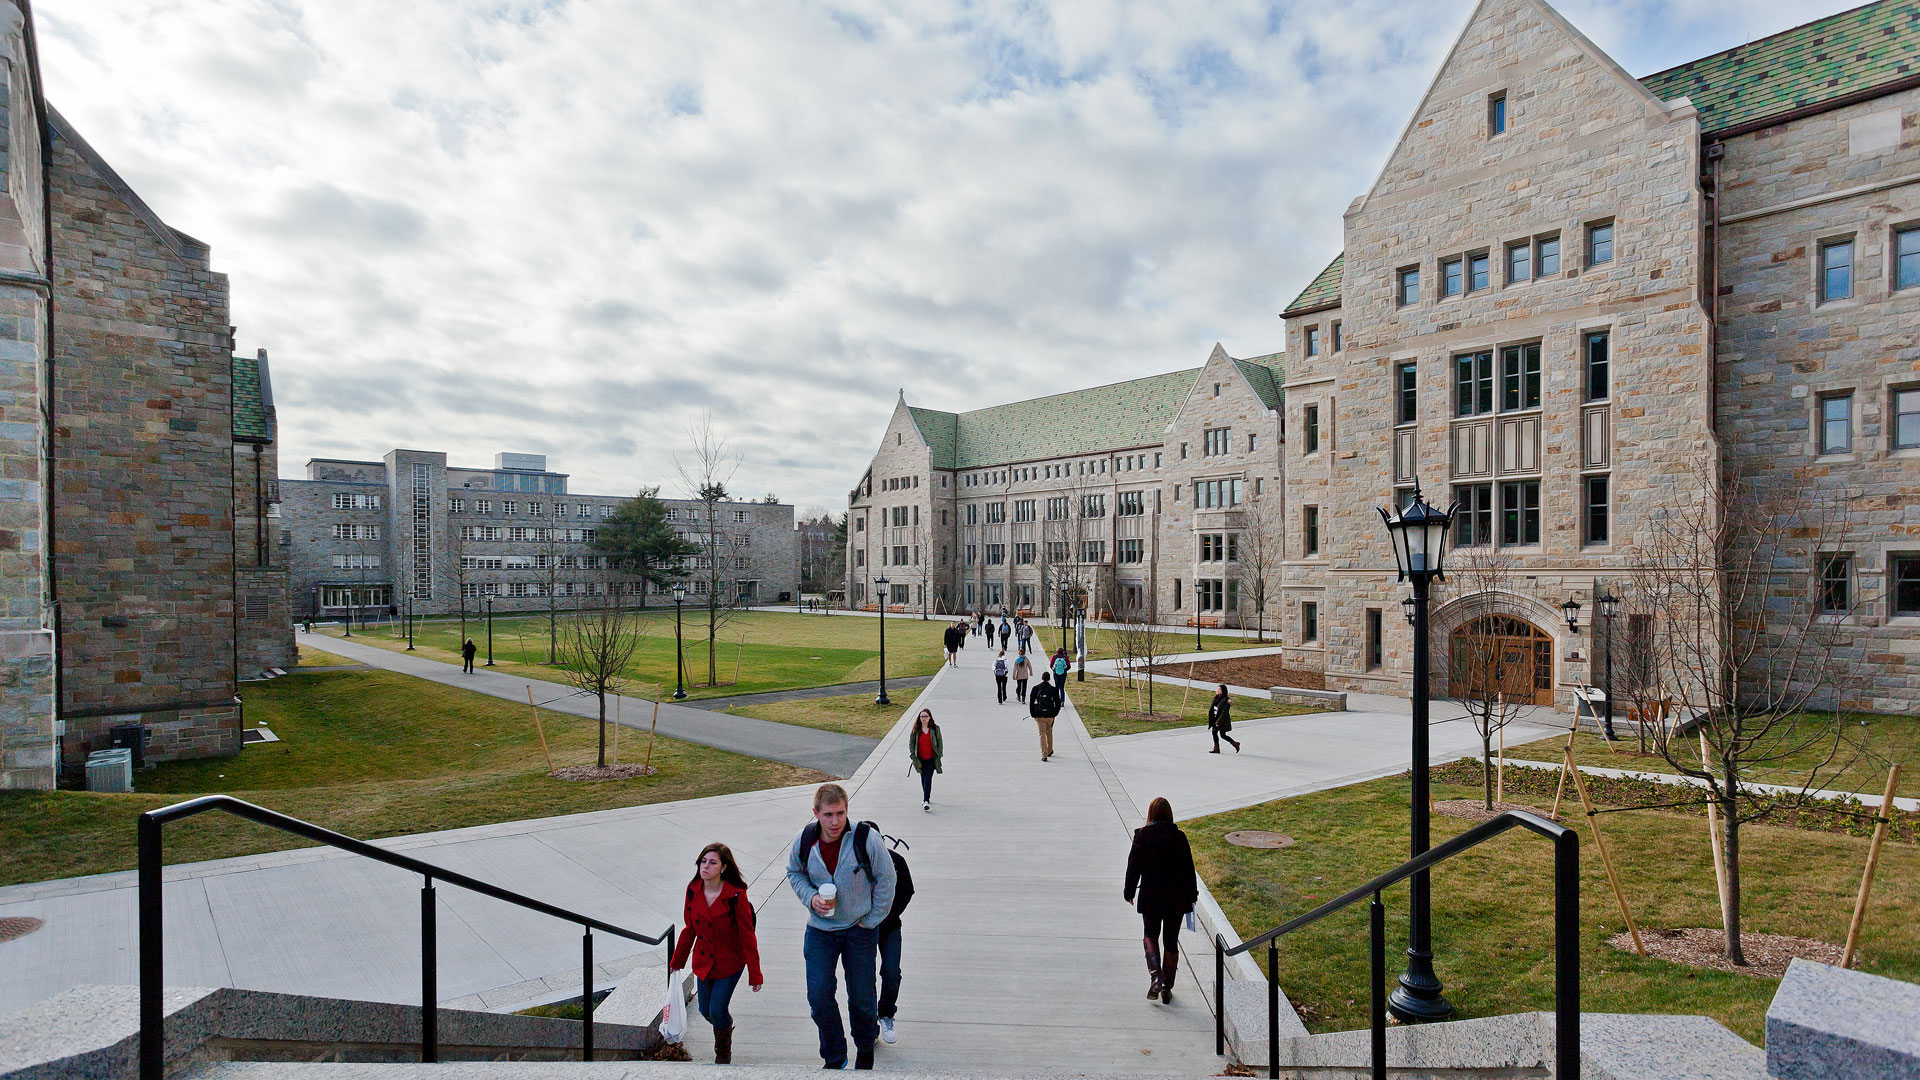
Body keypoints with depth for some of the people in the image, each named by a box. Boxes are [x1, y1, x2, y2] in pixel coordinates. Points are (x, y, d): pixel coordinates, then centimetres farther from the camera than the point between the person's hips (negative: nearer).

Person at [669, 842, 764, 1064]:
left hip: (729, 962, -5)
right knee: (705, 1011, 14)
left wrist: (754, 974, -14)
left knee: (717, 1011, -1)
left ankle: (723, 1053, 32)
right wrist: (677, 961, 14)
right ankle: (726, 1024, 51)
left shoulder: (736, 896, -23)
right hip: (703, 961, 5)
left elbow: (747, 937, -17)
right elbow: (689, 929, 6)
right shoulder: (693, 890, -9)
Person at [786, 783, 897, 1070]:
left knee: (861, 998, 11)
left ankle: (866, 1047, 42)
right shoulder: (803, 842, -14)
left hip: (859, 930, -2)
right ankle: (834, 1057, 27)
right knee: (819, 997, 1)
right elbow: (794, 872, 7)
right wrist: (811, 897, -11)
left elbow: (886, 879, -9)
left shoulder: (867, 838, -22)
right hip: (819, 930, 2)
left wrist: (870, 920, -6)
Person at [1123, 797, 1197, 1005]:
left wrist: (1129, 892, 9)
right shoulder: (1179, 837, -7)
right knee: (1171, 941, 13)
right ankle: (1167, 988, 17)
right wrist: (1192, 894, 11)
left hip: (1150, 896, -1)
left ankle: (1156, 976, -5)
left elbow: (1134, 866, -2)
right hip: (1176, 898, 1)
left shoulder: (1141, 835, -8)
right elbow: (1188, 868, -1)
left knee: (1151, 936, 17)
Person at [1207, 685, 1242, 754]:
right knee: (1214, 732, 5)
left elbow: (1224, 713, -21)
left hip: (1223, 721, -8)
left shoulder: (1225, 700, -19)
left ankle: (1235, 743, 18)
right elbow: (1212, 708, 13)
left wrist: (1219, 721, -21)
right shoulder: (1217, 698, 6)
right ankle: (1216, 748, 12)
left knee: (1222, 735, 1)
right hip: (1215, 719, 8)